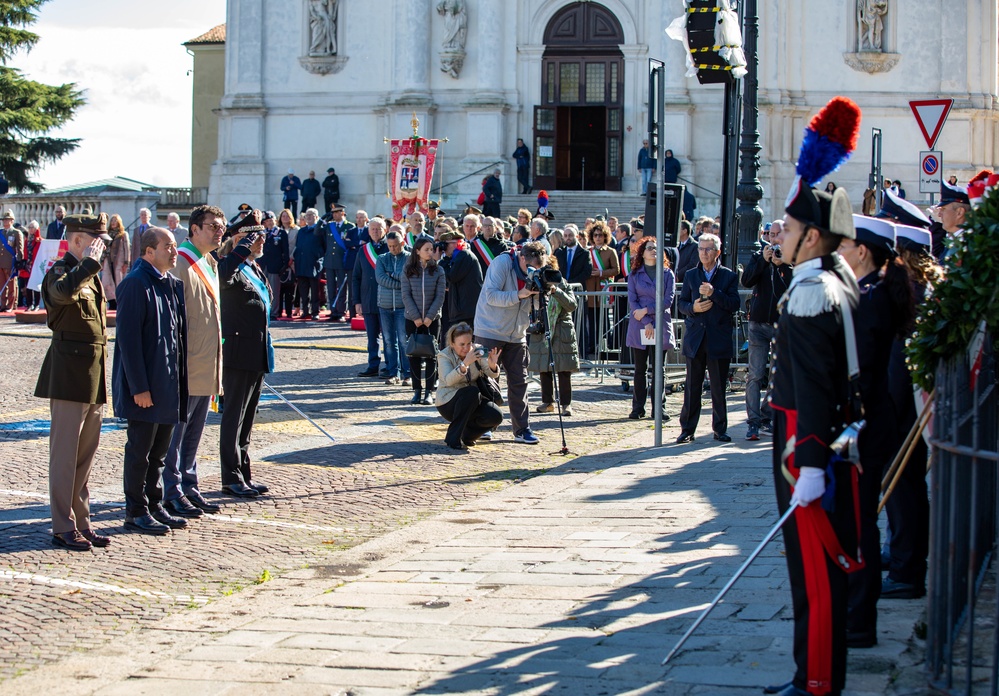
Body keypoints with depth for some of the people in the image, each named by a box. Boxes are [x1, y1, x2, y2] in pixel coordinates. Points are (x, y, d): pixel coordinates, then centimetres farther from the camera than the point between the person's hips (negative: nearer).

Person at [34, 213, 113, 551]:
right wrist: (90, 262, -28)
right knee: (65, 453, -5)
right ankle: (63, 527, -1)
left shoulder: (91, 276, 17)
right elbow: (64, 292, -37)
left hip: (94, 376, 9)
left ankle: (82, 522, 19)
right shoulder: (61, 272, -11)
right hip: (69, 375, -9)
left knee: (85, 453, 12)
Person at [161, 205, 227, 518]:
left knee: (194, 432, 14)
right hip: (186, 367, -9)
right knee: (176, 431, -2)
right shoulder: (180, 263, -13)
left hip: (207, 368, 9)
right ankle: (172, 493, 3)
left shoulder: (211, 264, 16)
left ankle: (189, 488, 20)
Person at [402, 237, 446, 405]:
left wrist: (429, 317, -11)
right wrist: (416, 317, -10)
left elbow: (440, 296, -3)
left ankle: (429, 391, 4)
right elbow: (406, 295, -3)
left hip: (432, 320, 0)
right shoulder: (408, 271, 0)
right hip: (412, 320, 0)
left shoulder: (438, 271, 0)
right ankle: (417, 390, 8)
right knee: (414, 354, 2)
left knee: (431, 355, 1)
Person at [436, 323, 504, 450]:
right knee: (471, 392, -35)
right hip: (448, 404, -5)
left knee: (496, 416, -22)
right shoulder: (444, 356, -13)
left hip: (473, 401, 5)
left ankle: (467, 435, 8)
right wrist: (465, 363, -46)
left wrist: (492, 365, -34)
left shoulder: (476, 351, -2)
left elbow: (493, 375, -9)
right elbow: (448, 380, -31)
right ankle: (453, 438, -24)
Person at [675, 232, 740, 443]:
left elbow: (734, 305, -8)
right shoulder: (690, 275, 10)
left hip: (719, 338, -2)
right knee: (692, 386, 3)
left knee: (719, 386, 4)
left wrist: (714, 293, -20)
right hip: (695, 337, 2)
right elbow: (681, 303, 11)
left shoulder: (729, 277, 2)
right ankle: (687, 429, 9)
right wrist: (693, 308, -10)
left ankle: (720, 429, 13)